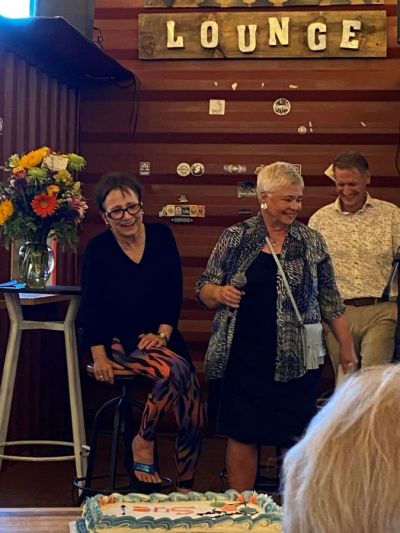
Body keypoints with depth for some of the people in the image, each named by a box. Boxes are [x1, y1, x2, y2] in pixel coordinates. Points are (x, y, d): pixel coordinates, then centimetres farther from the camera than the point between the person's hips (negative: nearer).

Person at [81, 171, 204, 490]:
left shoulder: (161, 236, 1)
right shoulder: (98, 249, -6)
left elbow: (174, 292, 2)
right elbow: (92, 306, -7)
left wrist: (162, 333, -8)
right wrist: (99, 356, -12)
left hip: (161, 336, 4)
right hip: (120, 340, -4)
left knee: (193, 404, -14)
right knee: (175, 370, -31)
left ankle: (186, 487, 0)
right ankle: (144, 442, -9)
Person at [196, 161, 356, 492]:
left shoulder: (311, 241, 4)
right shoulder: (235, 238, 2)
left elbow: (330, 300, 9)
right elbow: (204, 291, 7)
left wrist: (347, 347, 9)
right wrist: (220, 293, -15)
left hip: (296, 359, 1)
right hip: (245, 357, -1)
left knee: (295, 436, 6)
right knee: (242, 435, 5)